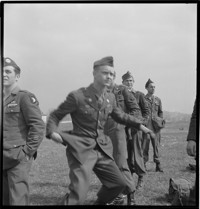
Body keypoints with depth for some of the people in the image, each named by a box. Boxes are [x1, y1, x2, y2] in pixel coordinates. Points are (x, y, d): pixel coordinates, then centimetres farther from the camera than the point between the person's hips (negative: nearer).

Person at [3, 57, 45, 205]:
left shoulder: (25, 97, -7)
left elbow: (38, 127, -13)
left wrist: (27, 152, -15)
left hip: (18, 159, -7)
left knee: (18, 200, -6)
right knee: (4, 199, 12)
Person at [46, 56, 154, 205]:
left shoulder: (110, 98, 5)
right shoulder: (77, 96, -13)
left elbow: (120, 115, 25)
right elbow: (54, 116, -4)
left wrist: (138, 124, 18)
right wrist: (52, 132, -22)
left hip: (102, 150, 7)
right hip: (82, 150, -7)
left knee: (119, 183, 16)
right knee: (78, 196, -18)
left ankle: (100, 202, 42)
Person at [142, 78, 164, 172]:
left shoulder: (158, 99, 14)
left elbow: (161, 112, 20)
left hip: (156, 126, 3)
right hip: (145, 126, -3)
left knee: (156, 145, 4)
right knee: (145, 146, -2)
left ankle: (158, 165, 10)